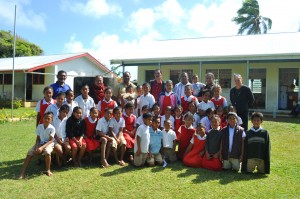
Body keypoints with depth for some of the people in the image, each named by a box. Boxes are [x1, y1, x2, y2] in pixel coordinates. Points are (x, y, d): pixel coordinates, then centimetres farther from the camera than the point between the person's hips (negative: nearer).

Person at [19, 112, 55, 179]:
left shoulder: (52, 128, -15)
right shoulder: (39, 126, -2)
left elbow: (50, 141, -18)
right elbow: (38, 138, 2)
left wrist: (42, 147, -29)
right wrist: (36, 147, -16)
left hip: (48, 143, -4)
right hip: (40, 143, 5)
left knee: (47, 152, -36)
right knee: (29, 153, -15)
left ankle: (48, 170, -16)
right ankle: (22, 173, -13)